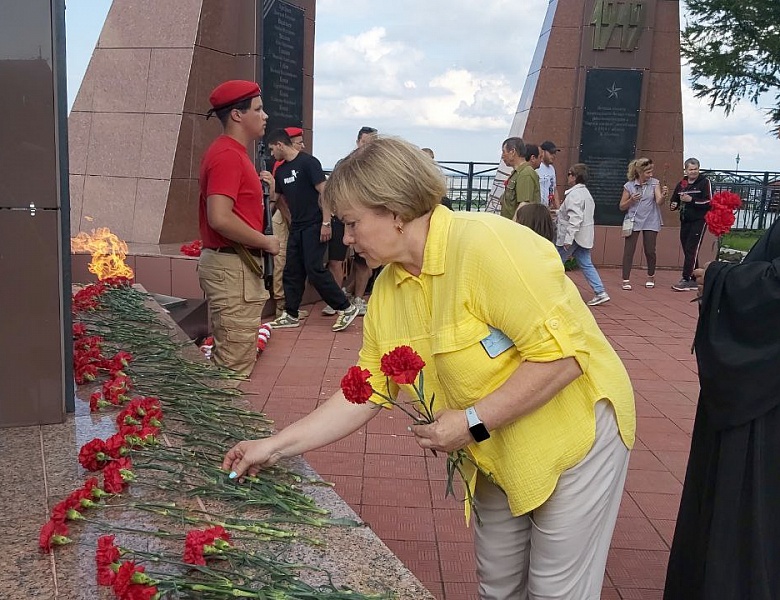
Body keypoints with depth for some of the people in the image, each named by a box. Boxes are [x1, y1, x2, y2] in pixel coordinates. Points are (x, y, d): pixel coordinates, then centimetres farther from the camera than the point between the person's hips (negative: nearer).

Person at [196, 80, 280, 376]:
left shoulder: (232, 152, 17)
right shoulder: (227, 155, -16)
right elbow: (219, 219, -26)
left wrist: (261, 187, 11)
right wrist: (265, 242, -15)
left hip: (230, 264, 11)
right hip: (232, 265, -11)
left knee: (226, 356, 17)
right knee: (236, 364, -5)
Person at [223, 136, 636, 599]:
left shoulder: (489, 245, -27)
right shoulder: (388, 290, -3)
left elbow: (563, 355, -28)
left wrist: (474, 421, -25)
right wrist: (276, 446, -1)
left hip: (573, 436, -6)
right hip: (499, 457, 7)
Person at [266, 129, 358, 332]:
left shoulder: (308, 162, -10)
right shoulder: (281, 170, 13)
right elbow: (277, 198, 25)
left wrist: (326, 223, -19)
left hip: (313, 225, -8)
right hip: (296, 226, 8)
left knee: (314, 269, -12)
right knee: (292, 271, 8)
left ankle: (346, 308, -2)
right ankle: (291, 315, 17)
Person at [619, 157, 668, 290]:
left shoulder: (655, 183, 1)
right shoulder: (629, 185, -1)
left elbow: (659, 202, -12)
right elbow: (622, 207, 4)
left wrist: (663, 196, -33)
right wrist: (631, 200, -15)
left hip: (650, 222, 1)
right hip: (633, 221, 0)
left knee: (650, 251, 3)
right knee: (629, 250, -6)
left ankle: (651, 277, 25)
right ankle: (626, 280, -3)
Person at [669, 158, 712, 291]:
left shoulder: (705, 182, -3)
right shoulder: (681, 185, 13)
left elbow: (709, 202, -12)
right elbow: (674, 201, 20)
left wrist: (691, 199, -21)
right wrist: (674, 205, -4)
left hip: (699, 221, -6)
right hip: (685, 222, 6)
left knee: (691, 250, -12)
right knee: (687, 251, 8)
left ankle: (686, 279, -14)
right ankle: (694, 280, 16)